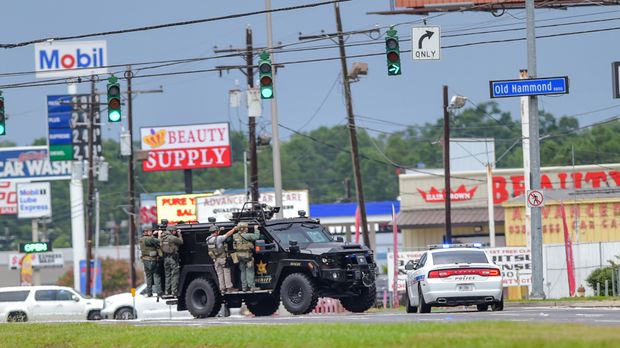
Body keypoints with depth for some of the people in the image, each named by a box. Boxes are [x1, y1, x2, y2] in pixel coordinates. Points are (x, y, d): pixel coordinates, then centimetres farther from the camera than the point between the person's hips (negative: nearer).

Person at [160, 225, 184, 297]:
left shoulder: (162, 238, 5)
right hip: (173, 258, -7)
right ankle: (174, 291, -6)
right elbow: (181, 242, -6)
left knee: (167, 275, 14)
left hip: (165, 258, 7)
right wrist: (179, 234, 10)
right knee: (175, 275, -2)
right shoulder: (172, 238, -15)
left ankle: (167, 291, 16)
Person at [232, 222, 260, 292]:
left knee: (243, 271, 14)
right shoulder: (246, 236, -16)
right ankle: (251, 286, -6)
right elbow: (256, 236, -13)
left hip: (239, 256, 7)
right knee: (249, 271, -2)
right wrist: (256, 229, 1)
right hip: (247, 255, -7)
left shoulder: (235, 236, 4)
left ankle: (244, 287, 15)